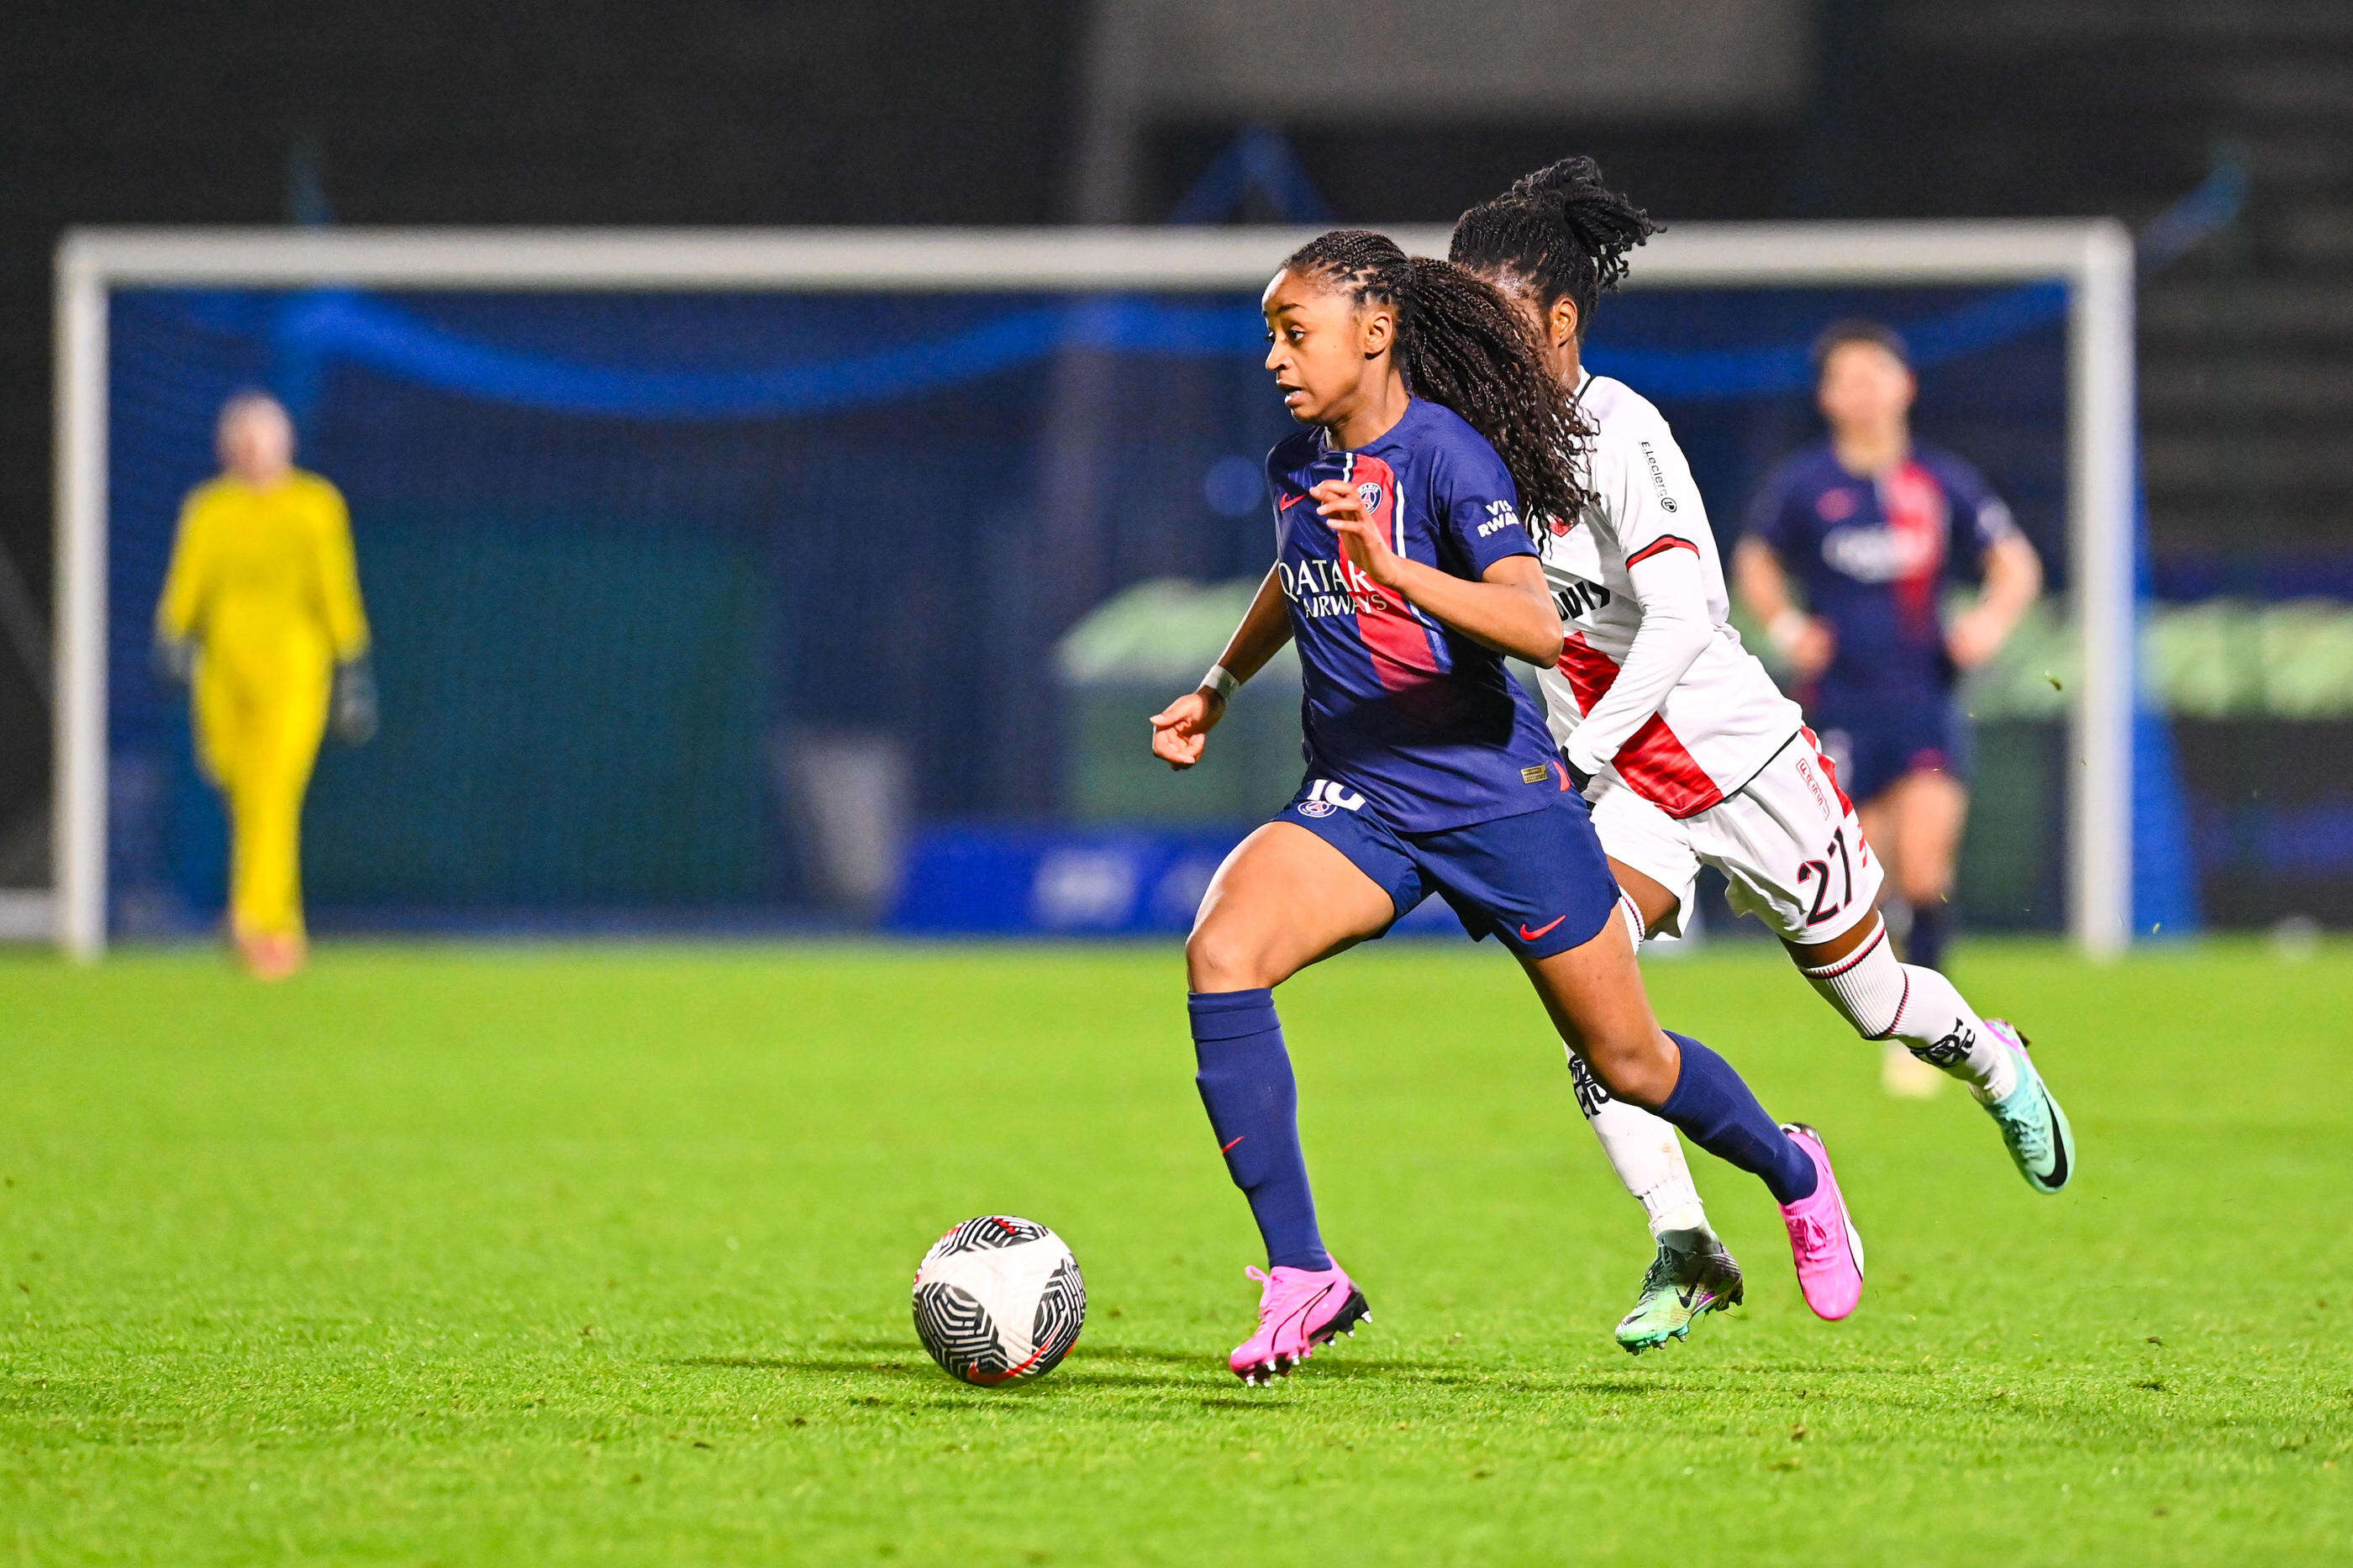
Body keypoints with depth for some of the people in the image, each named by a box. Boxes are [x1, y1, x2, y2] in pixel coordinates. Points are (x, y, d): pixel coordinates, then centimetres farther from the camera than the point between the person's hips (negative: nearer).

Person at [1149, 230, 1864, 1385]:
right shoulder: (1297, 464, 5)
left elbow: (1537, 625, -31)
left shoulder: (1447, 454, -16)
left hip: (1498, 799, -5)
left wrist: (1397, 570, -43)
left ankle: (1792, 1174, 43)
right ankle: (1299, 1278, -21)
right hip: (1356, 803, 5)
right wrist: (1217, 690, 30)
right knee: (1221, 952, -24)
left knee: (1628, 1063, 8)